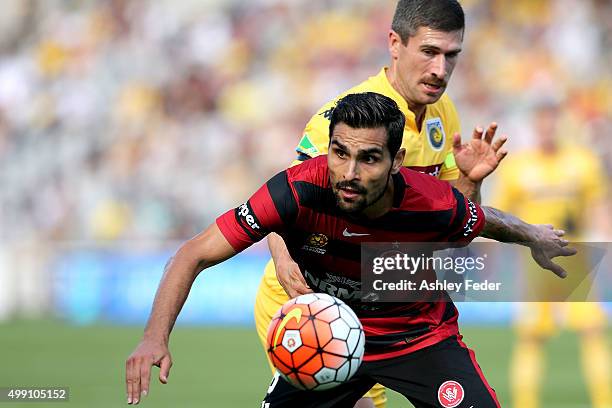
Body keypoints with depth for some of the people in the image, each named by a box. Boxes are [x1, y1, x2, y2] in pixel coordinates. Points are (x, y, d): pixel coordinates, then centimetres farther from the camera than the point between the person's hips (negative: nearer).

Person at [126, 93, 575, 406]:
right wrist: (156, 339, -40)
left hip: (420, 333, 0)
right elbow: (193, 256, -27)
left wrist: (533, 236, 19)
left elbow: (484, 219, -1)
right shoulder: (298, 191, -32)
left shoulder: (436, 205, -28)